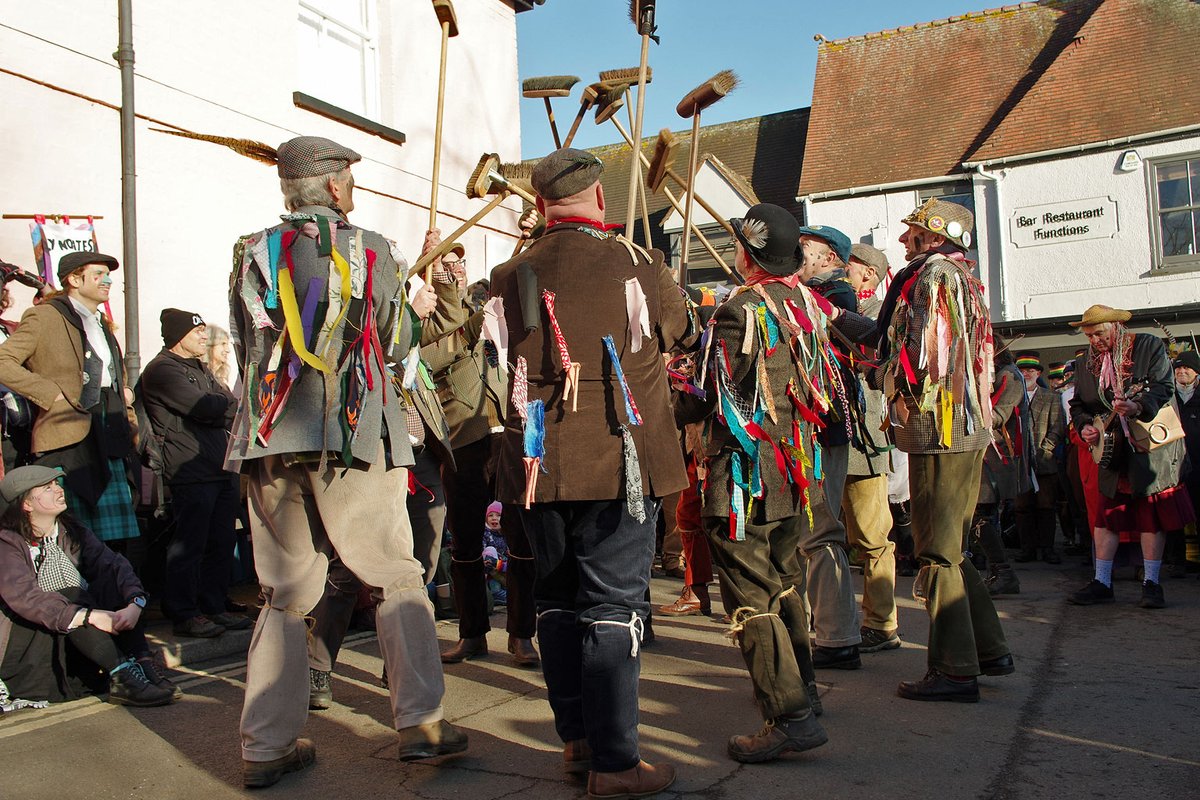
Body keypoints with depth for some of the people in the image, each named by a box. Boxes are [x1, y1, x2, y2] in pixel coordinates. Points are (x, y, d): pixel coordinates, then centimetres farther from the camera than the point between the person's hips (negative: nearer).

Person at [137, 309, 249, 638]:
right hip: (191, 472, -9)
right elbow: (206, 408, -16)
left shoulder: (200, 369, 24)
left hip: (223, 469, 9)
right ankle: (184, 614, 3)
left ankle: (213, 607, 18)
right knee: (189, 545, -5)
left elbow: (228, 405, 17)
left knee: (221, 543, 10)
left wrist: (229, 411, -6)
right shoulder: (162, 370, -7)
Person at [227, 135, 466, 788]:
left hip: (271, 440, 3)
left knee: (284, 594, 10)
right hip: (355, 437, -3)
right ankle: (420, 722, 5)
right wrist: (416, 308, 28)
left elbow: (246, 346, 14)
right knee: (396, 581, 8)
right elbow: (397, 343, 7)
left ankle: (266, 747, 12)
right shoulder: (370, 250, 4)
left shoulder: (252, 254, 10)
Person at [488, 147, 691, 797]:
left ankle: (576, 741, 26)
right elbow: (681, 333, 12)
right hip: (617, 459, -4)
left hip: (538, 462, 4)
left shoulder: (509, 277, 3)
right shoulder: (635, 265, -5)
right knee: (613, 604, 1)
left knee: (556, 600, 15)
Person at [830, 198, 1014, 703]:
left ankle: (955, 671, 1)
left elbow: (922, 356, -18)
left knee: (937, 553, -4)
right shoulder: (955, 276, 20)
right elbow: (894, 337, 21)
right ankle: (989, 650, 24)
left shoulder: (935, 272, -10)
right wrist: (835, 316, 22)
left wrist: (880, 375, -1)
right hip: (967, 430, 10)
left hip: (940, 429, -10)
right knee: (950, 549, 17)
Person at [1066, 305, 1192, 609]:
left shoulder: (1149, 346, -2)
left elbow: (1164, 386, -11)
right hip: (1112, 450, 4)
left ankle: (1152, 584, 5)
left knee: (1151, 515, -1)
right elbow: (1078, 404, 17)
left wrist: (1138, 407, -28)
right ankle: (1102, 583, 7)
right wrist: (1084, 426, -4)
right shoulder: (1087, 365, 11)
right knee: (1106, 515, 2)